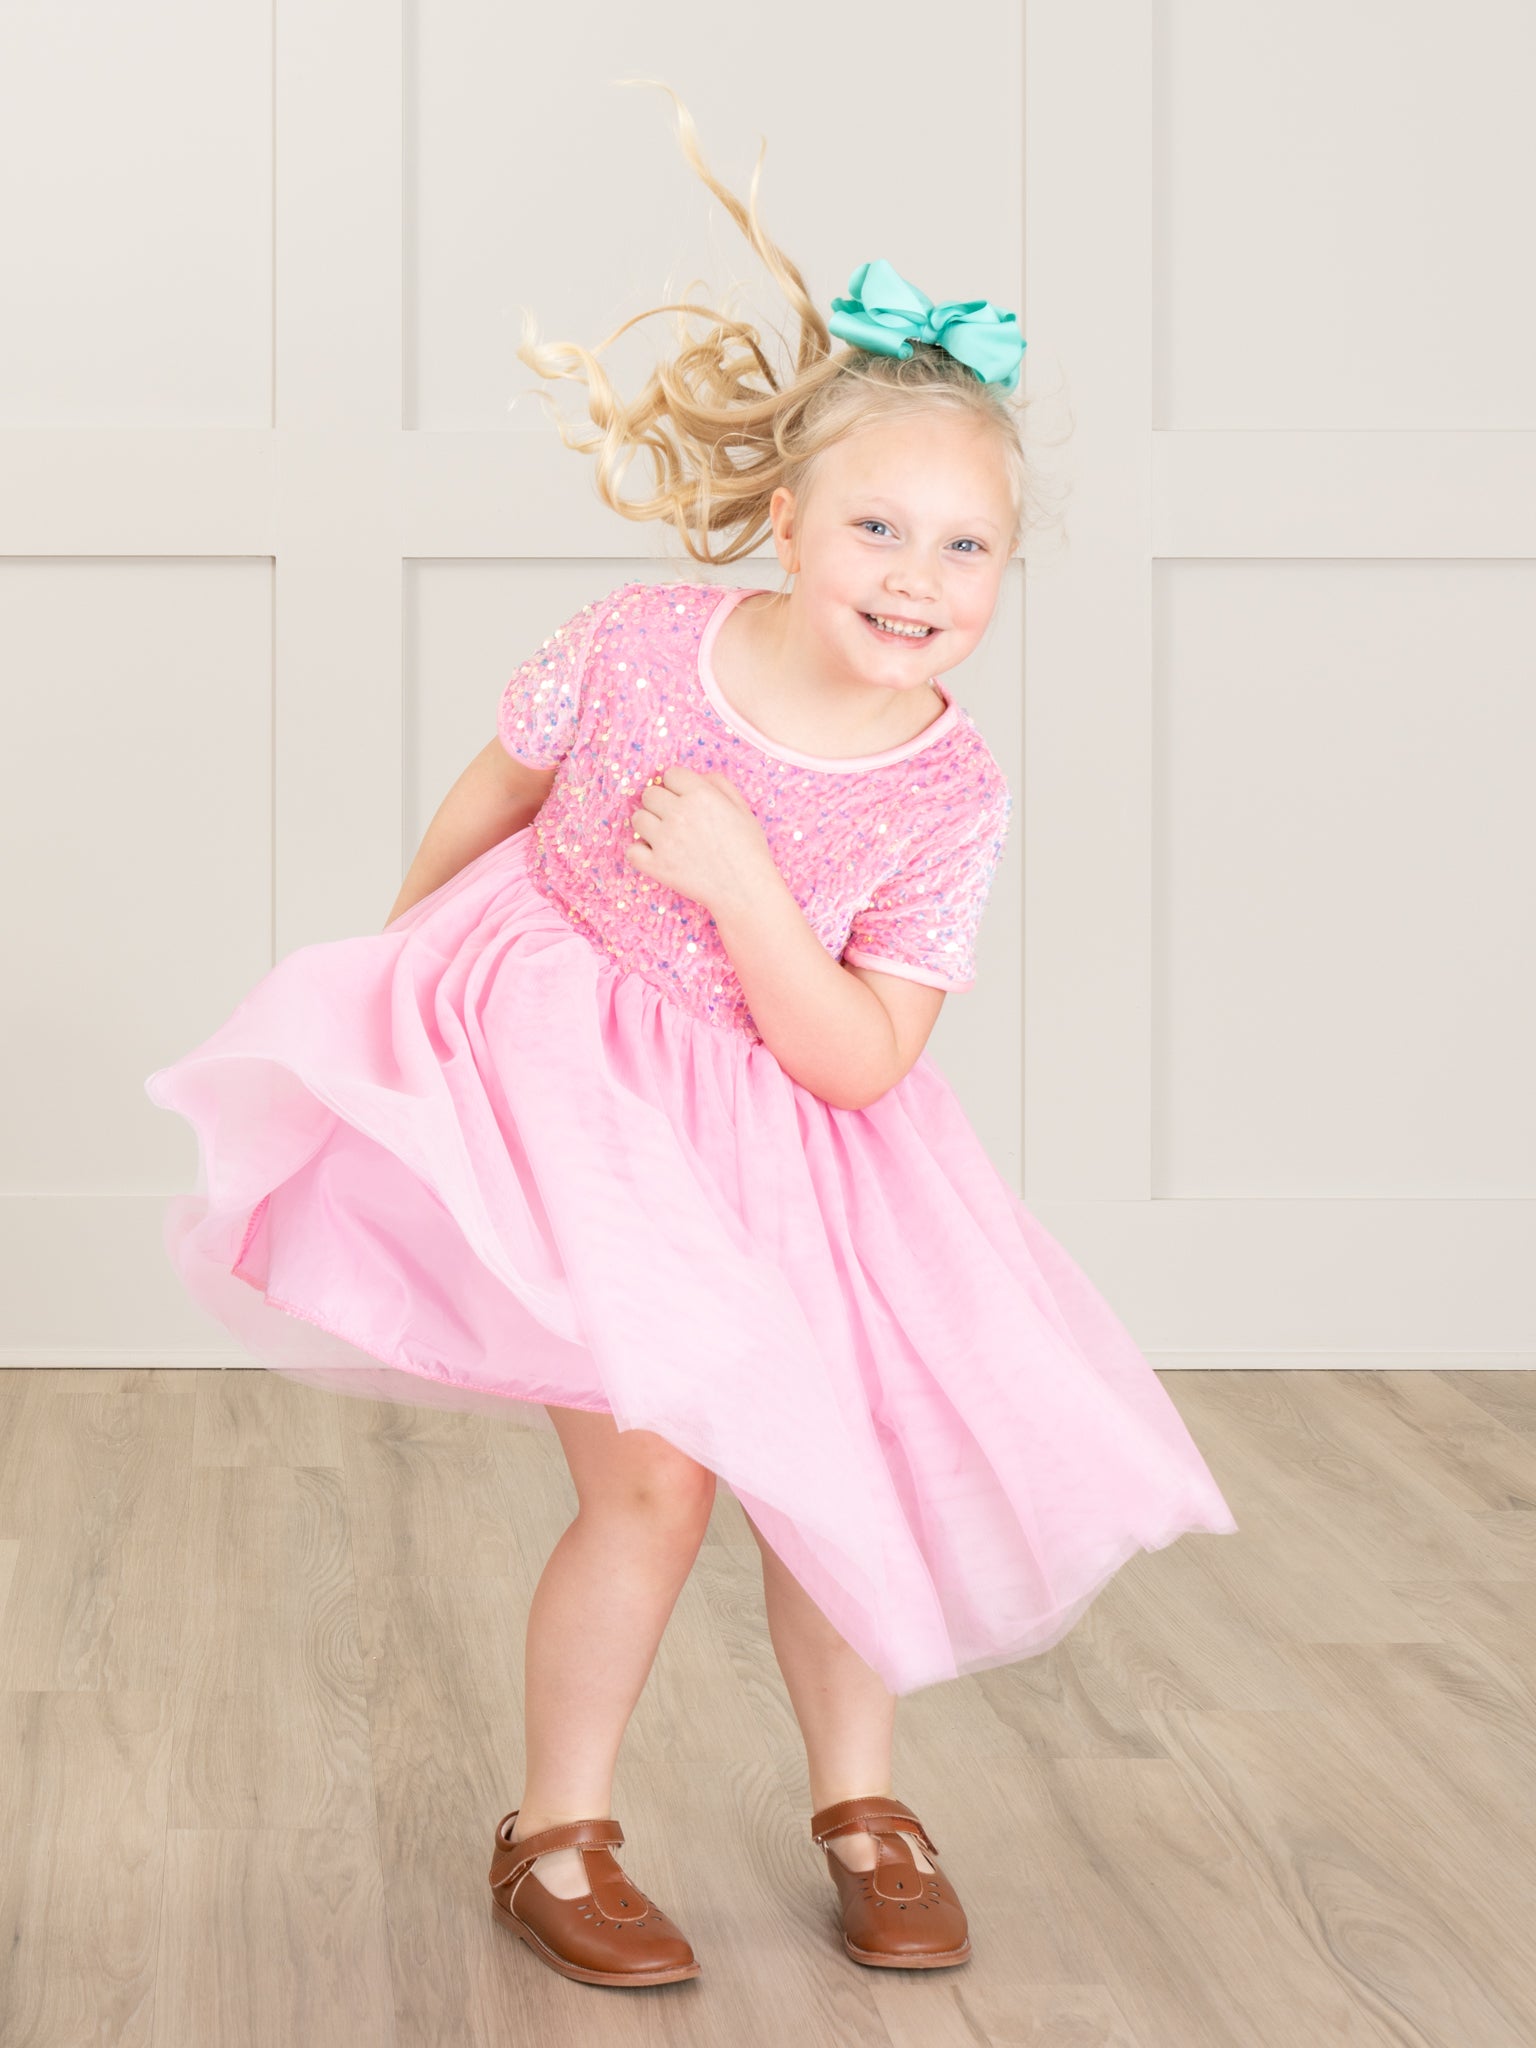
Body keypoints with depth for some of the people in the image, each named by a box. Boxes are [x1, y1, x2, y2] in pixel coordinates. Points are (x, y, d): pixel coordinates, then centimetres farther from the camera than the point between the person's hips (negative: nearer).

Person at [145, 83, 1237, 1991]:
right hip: (550, 1079, -2)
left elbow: (860, 1063, -17)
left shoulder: (951, 799, -14)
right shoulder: (633, 643, -16)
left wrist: (742, 881, -29)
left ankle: (858, 1797, 31)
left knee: (830, 1456, 5)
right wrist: (404, 961, 17)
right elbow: (493, 797, 4)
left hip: (771, 1134, 3)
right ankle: (555, 1835, 9)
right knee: (653, 1472, -11)